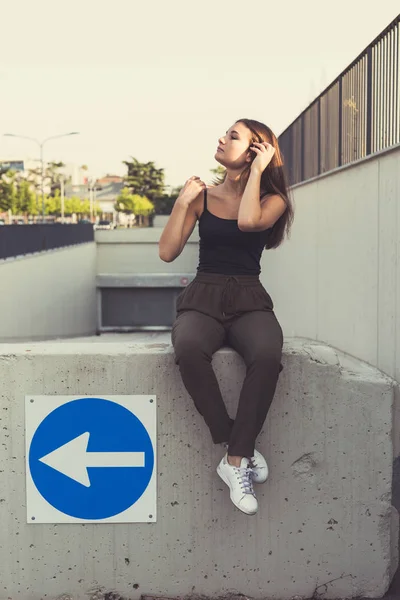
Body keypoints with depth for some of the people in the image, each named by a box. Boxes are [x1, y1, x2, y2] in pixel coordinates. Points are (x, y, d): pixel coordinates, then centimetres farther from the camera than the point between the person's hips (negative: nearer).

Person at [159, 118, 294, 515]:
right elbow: (167, 252, 3)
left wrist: (258, 169, -7)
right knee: (188, 349, -36)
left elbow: (248, 220, -18)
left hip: (249, 301, 0)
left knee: (266, 355, -36)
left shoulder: (272, 199, 7)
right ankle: (239, 448, -21)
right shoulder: (203, 195, 10)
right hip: (203, 298, 1)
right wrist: (182, 202, -2)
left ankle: (235, 460, -24)